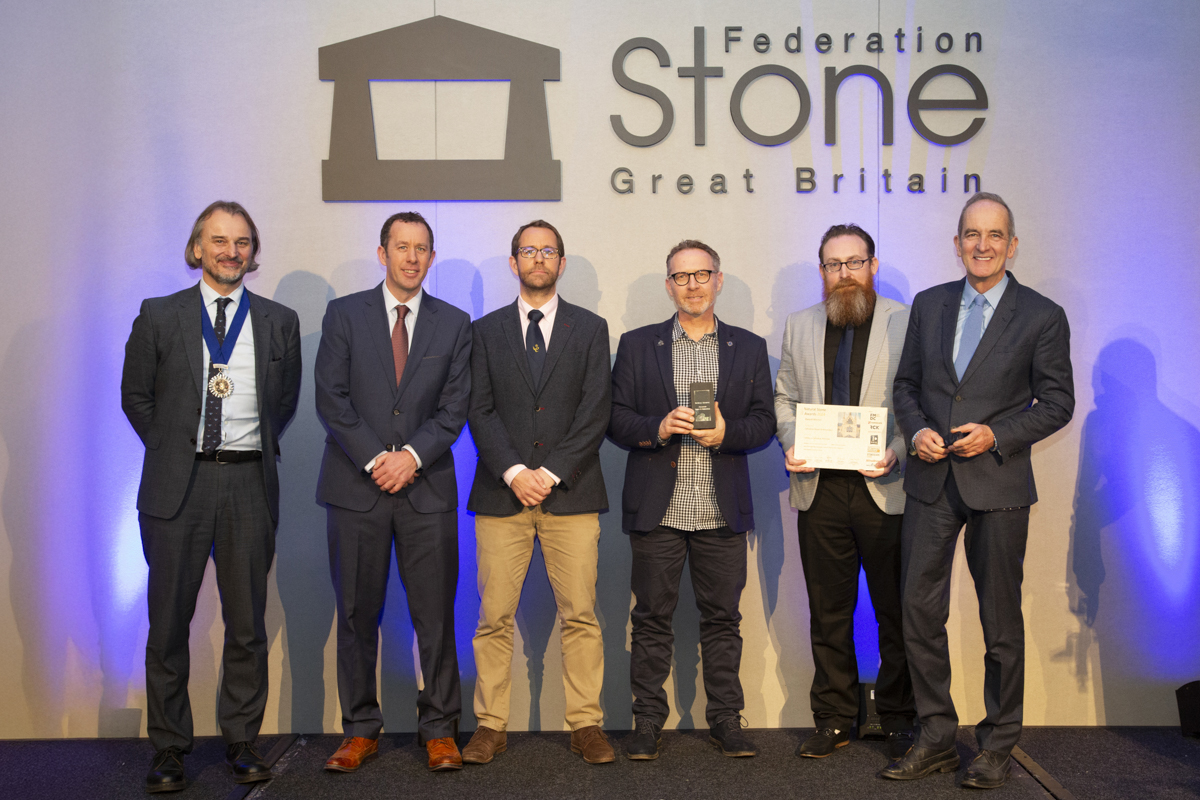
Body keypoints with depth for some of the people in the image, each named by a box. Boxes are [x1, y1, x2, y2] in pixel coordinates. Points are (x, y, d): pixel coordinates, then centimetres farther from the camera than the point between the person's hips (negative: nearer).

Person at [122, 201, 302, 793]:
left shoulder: (279, 322, 8)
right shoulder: (159, 317, 5)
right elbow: (136, 396, 11)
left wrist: (255, 450, 8)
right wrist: (172, 451, 6)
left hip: (250, 483, 1)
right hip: (177, 484, 0)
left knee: (247, 621, 6)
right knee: (169, 621, 5)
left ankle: (241, 742, 19)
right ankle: (169, 747, 18)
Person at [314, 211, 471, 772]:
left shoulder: (454, 323, 10)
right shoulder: (344, 315, 7)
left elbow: (454, 407, 3)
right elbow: (331, 399, -1)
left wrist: (412, 455, -10)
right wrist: (375, 459, -10)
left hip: (427, 489, 1)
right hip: (356, 487, 0)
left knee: (436, 615, 1)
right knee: (357, 614, 5)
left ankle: (439, 729, 13)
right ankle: (360, 730, 17)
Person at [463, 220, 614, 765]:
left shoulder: (590, 328, 10)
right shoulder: (487, 330, 12)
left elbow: (595, 412, 1)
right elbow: (480, 411, 4)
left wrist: (550, 473, -8)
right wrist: (514, 472, -10)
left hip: (570, 491, 0)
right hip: (501, 493, 1)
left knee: (580, 616, 0)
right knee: (494, 618, 1)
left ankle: (586, 724, 10)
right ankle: (491, 725, 11)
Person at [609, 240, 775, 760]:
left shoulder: (749, 348, 12)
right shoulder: (636, 345, 8)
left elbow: (764, 421, 7)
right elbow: (616, 420, 3)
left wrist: (726, 432, -13)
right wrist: (657, 428, -15)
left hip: (723, 509, 1)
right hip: (656, 508, -1)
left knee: (722, 618, 6)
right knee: (652, 618, 4)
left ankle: (725, 720, 18)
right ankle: (647, 722, 15)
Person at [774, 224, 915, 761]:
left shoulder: (907, 323, 1)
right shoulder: (799, 326, 13)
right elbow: (785, 398, 16)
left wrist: (898, 453, -16)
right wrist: (790, 444, -2)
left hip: (886, 489, -3)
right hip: (820, 488, 3)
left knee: (896, 612, 6)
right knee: (828, 613, 10)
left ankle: (898, 720, 20)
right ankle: (834, 719, 21)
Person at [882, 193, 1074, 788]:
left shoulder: (1042, 317, -2)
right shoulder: (929, 305, 9)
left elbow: (1057, 402, -1)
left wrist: (997, 436, -14)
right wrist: (915, 430, -6)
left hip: (998, 484, -3)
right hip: (931, 482, 3)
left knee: (1001, 621, 7)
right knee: (920, 612, 5)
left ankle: (997, 745, 22)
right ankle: (936, 739, 20)